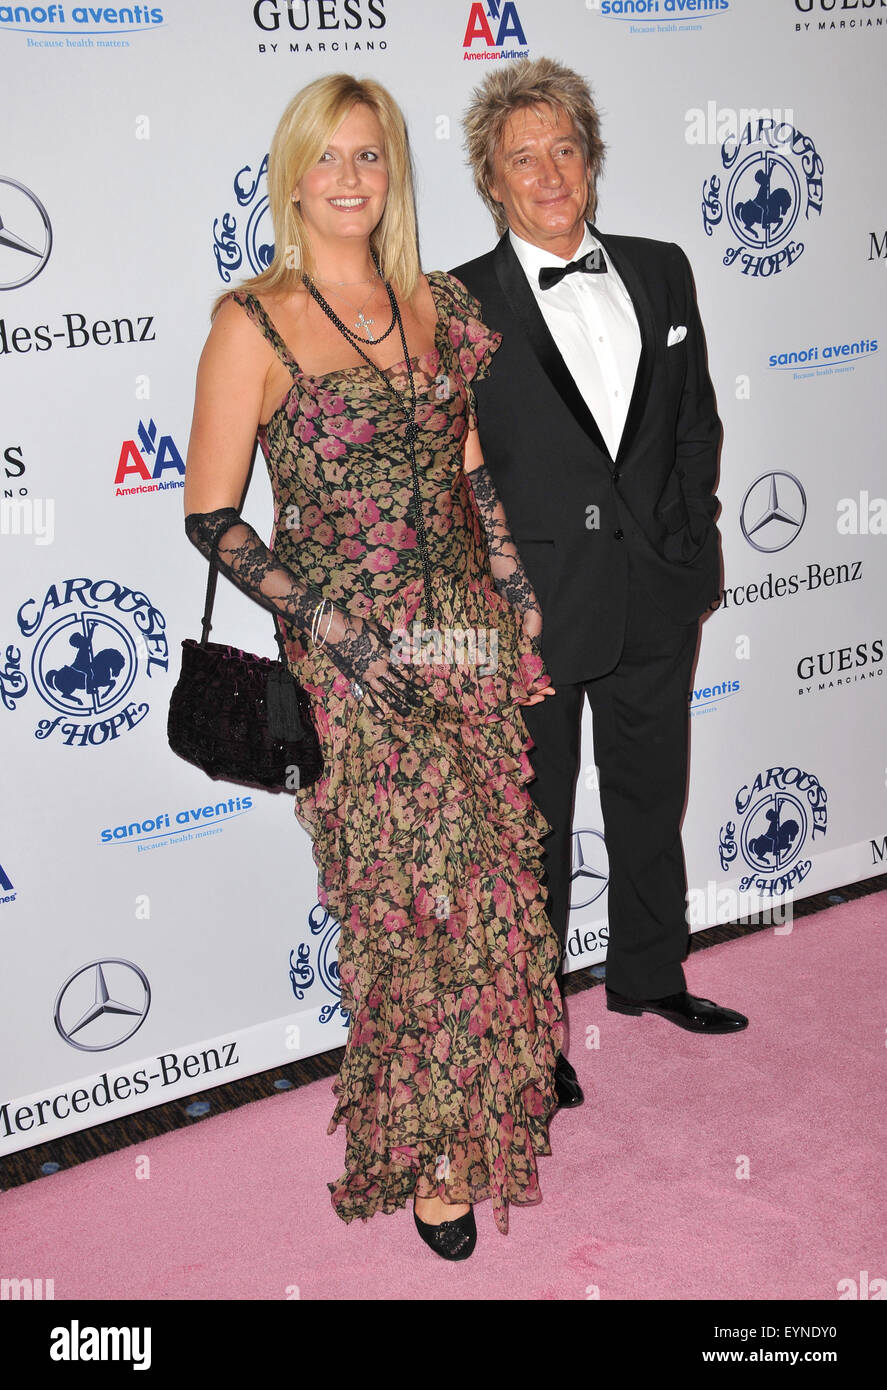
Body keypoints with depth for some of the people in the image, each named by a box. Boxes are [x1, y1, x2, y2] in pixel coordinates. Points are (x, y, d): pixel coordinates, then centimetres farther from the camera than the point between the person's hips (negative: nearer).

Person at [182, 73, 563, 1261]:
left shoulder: (439, 305, 9)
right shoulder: (255, 324, -7)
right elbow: (211, 518, -7)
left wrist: (522, 606, 9)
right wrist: (332, 629, -14)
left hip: (469, 640, 5)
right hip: (351, 665, -5)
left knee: (492, 891, 9)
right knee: (408, 904, 1)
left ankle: (488, 1110, 32)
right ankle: (425, 1155, 23)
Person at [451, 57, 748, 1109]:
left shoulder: (660, 272, 6)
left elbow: (696, 420, 11)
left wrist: (691, 540, 4)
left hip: (655, 595, 5)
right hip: (533, 608, -4)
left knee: (651, 796, 20)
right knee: (532, 822, 8)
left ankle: (648, 975, 41)